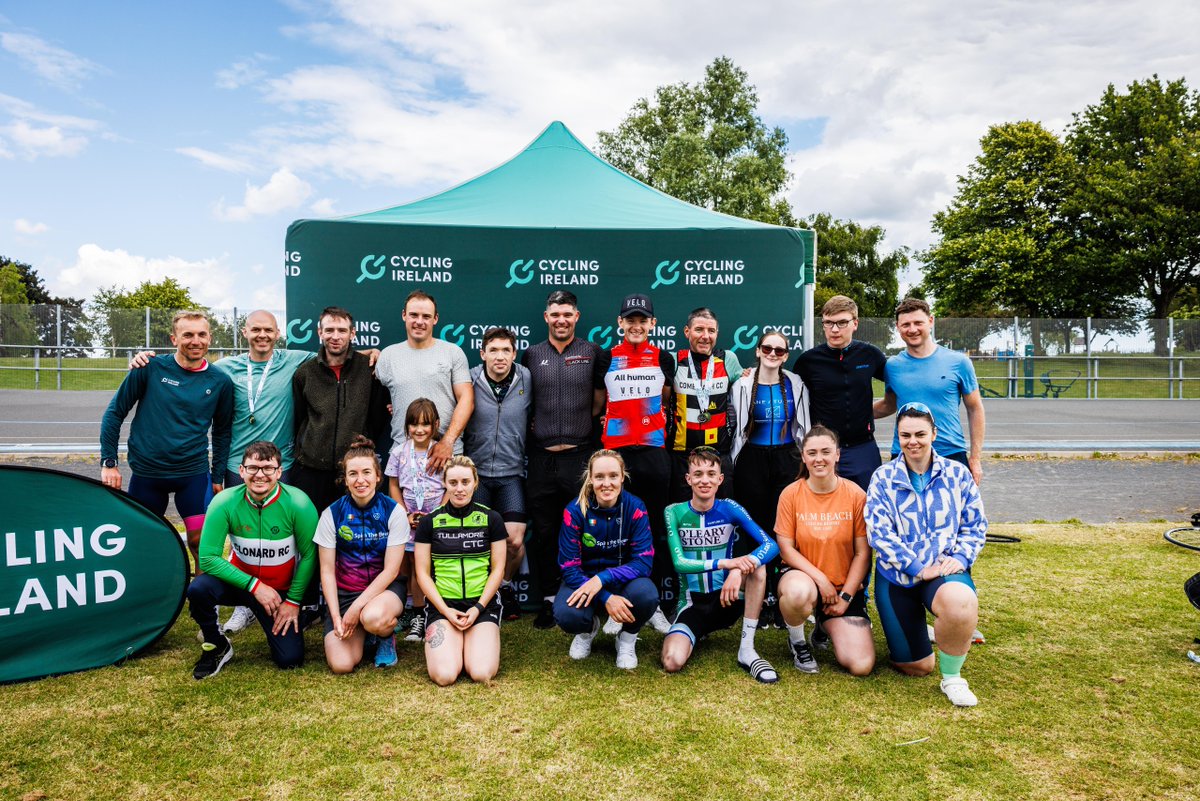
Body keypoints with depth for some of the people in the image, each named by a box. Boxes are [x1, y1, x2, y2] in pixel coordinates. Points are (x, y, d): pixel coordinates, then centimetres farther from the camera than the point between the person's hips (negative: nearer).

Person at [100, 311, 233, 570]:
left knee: (202, 541, -2)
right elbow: (114, 413, 1)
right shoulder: (151, 368, -6)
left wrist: (218, 477, 9)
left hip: (194, 474, 0)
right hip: (146, 473, 0)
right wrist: (108, 463, -2)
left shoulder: (220, 382, -1)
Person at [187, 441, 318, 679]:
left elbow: (309, 555, -11)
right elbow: (208, 558, -19)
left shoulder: (298, 504, -21)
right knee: (198, 588, -31)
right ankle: (216, 646, -2)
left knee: (290, 659, -10)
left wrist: (293, 601, -9)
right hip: (240, 581, 1)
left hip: (280, 589, -1)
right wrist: (255, 586, -24)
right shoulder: (225, 502, -18)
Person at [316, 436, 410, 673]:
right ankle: (361, 632, 16)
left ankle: (387, 635, -1)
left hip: (385, 587, -2)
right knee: (341, 664, -18)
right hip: (344, 591, 2)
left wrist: (356, 607, -18)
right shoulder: (331, 514, -5)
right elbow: (327, 571, -2)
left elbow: (391, 570, -11)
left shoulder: (394, 511, -10)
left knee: (373, 618, -38)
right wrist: (336, 617, -11)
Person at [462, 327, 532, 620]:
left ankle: (505, 586, 22)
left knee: (515, 541, -7)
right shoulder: (469, 381, -6)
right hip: (475, 472, 0)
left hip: (511, 473, 0)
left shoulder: (526, 379, -3)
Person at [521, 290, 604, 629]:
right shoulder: (532, 354, 10)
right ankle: (549, 599, 20)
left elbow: (600, 400, 10)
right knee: (543, 532, 8)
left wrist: (579, 423, 2)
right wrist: (535, 425, 4)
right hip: (541, 458, 2)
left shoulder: (592, 352, 5)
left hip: (579, 456, -2)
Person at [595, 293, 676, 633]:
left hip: (654, 450, 1)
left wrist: (648, 418, 7)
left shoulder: (663, 359, 7)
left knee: (656, 529, 5)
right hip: (616, 450, 0)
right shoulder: (607, 359, 6)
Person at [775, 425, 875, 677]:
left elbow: (862, 553, -3)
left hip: (846, 586, 2)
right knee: (799, 593, -41)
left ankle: (827, 624, 20)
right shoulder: (791, 494, -7)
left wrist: (845, 596, -8)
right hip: (803, 576, -1)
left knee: (861, 666, -14)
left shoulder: (856, 495, -6)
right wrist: (820, 579, -17)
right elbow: (786, 549, -6)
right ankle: (797, 641, -5)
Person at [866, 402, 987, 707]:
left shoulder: (957, 474, 3)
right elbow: (879, 532, -9)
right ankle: (920, 632, 40)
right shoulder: (883, 477, -1)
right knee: (915, 667, 2)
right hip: (896, 574, 0)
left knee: (961, 602, -39)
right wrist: (919, 568, -17)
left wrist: (961, 557, -13)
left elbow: (975, 525, 6)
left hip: (946, 569, 0)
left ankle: (952, 678, -11)